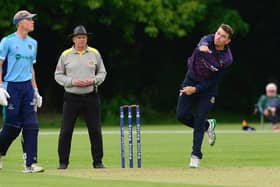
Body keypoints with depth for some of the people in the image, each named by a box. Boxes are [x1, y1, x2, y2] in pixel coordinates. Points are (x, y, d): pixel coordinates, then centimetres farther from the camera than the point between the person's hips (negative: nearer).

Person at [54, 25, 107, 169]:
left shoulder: (95, 53, 6)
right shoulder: (65, 55, 2)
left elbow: (102, 73, 11)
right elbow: (58, 75, 4)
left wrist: (93, 80, -9)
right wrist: (72, 82, -12)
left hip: (91, 96, 1)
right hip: (72, 97, -1)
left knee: (95, 130, 0)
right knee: (66, 130, -3)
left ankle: (98, 161, 7)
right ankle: (63, 162, 6)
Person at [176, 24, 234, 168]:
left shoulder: (226, 59, -20)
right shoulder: (208, 40, -16)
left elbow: (214, 81, -14)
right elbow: (205, 41, -42)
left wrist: (196, 89, -22)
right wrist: (203, 46, -66)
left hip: (207, 87, -3)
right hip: (191, 80, 3)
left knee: (199, 120, -8)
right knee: (181, 115, -1)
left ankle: (196, 156, 1)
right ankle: (208, 126, 27)